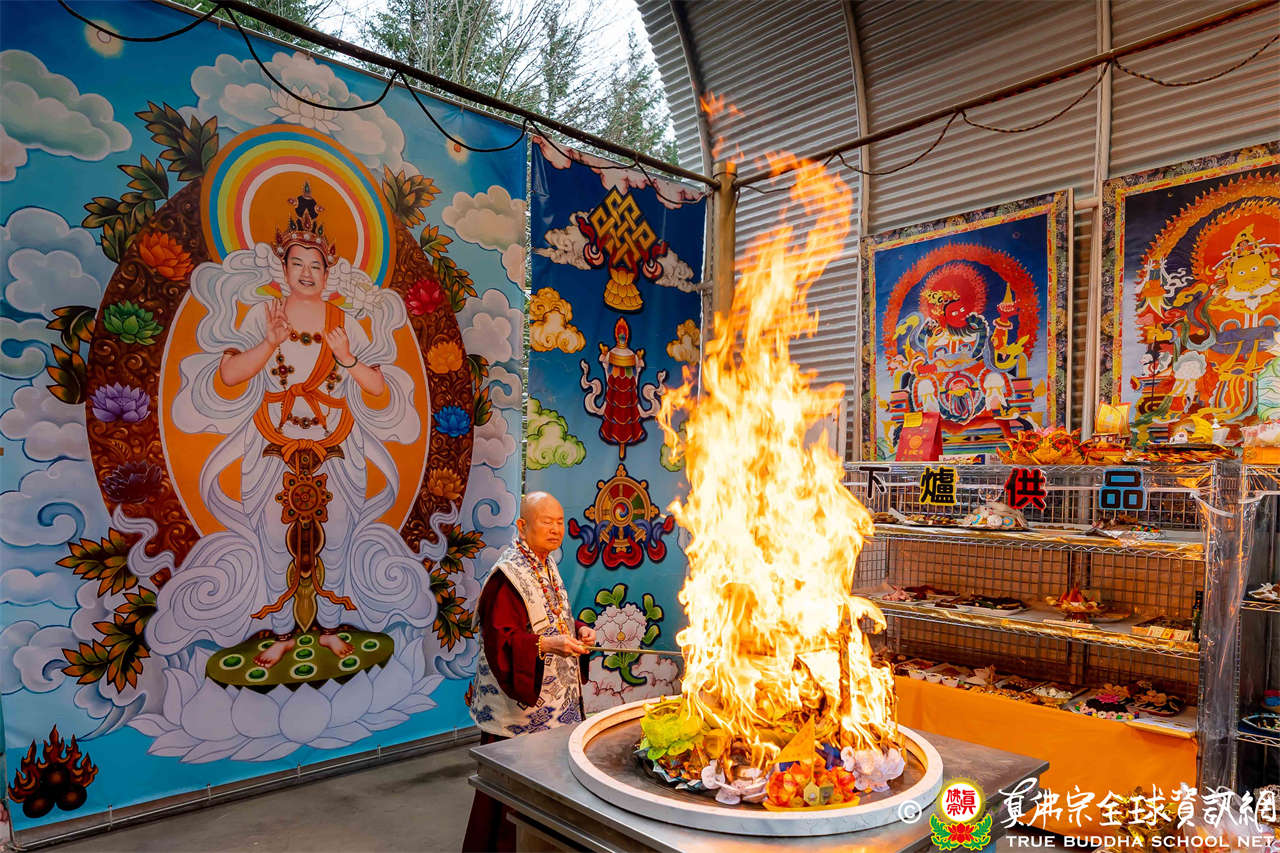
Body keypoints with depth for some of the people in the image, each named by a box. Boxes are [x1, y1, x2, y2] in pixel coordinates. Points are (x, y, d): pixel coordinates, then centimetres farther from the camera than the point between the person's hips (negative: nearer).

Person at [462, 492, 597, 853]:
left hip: (553, 699, 8)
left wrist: (579, 630, 3)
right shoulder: (507, 576, -18)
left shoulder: (548, 567, 10)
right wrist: (547, 645, -33)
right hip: (517, 705, -8)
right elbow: (500, 640, -22)